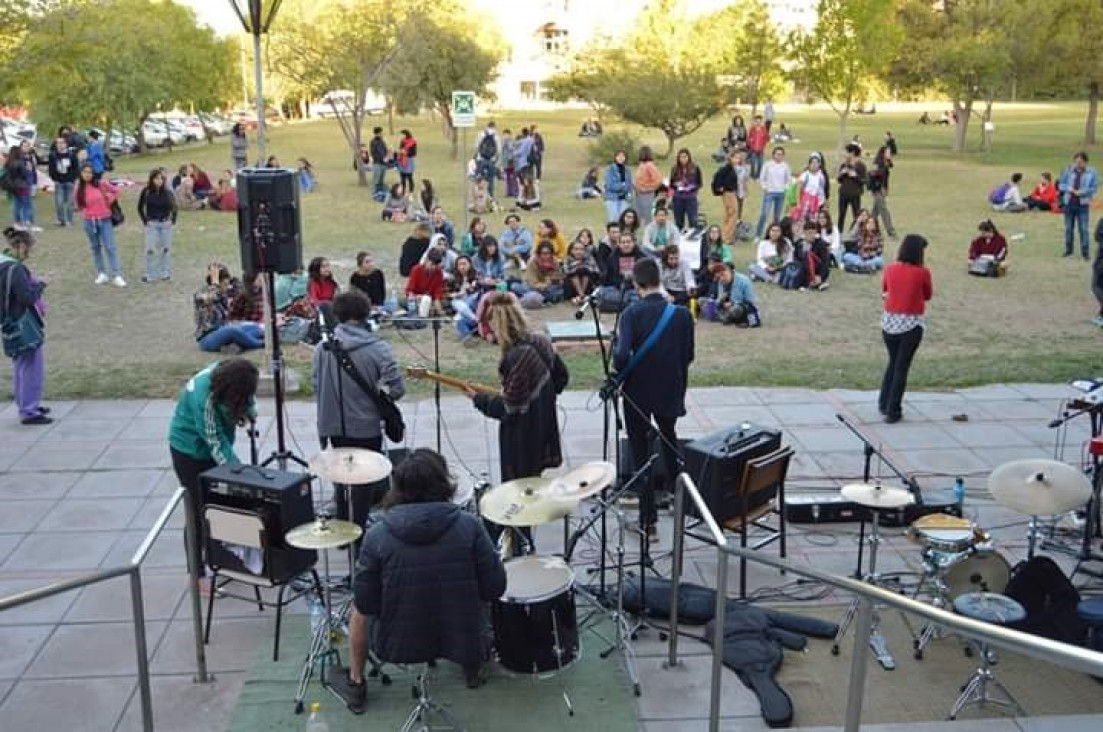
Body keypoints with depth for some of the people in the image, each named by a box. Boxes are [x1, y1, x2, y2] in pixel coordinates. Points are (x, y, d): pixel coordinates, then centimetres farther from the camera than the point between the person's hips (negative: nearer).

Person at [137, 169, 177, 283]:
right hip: (152, 224, -1)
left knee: (166, 249, 9)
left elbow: (173, 207, 8)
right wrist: (145, 221, -1)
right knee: (150, 250, -3)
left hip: (166, 223, 1)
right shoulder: (146, 192, -7)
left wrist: (172, 220, 1)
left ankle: (166, 273, 19)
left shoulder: (167, 192, -5)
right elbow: (140, 208, 4)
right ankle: (150, 275, 5)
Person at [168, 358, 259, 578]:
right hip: (190, 452, -7)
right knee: (199, 510, -1)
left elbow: (246, 402, 4)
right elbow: (215, 441, -31)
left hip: (212, 447, 7)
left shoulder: (227, 372, -17)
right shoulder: (203, 397, -37)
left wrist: (249, 411, -17)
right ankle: (197, 574, 10)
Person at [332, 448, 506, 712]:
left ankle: (355, 684, 40)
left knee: (358, 609, 30)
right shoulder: (469, 525, -16)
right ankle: (472, 667, 42)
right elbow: (494, 590, -11)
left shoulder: (377, 534, -16)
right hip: (462, 639, 1)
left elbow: (365, 605, -9)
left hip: (396, 645, 0)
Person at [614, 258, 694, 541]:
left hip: (638, 391, -3)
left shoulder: (632, 313, -18)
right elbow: (688, 356, -1)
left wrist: (617, 372, -7)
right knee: (669, 441, 28)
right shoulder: (682, 314, -8)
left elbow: (622, 355, -27)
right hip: (670, 391, 3)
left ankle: (649, 522, 8)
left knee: (641, 454, 7)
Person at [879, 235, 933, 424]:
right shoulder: (922, 272, -11)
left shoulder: (890, 269, -2)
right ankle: (892, 411, 9)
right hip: (912, 324, -3)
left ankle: (884, 404, 26)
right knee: (902, 367, 6)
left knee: (892, 363, 22)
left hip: (889, 322, 3)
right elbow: (928, 295, 5)